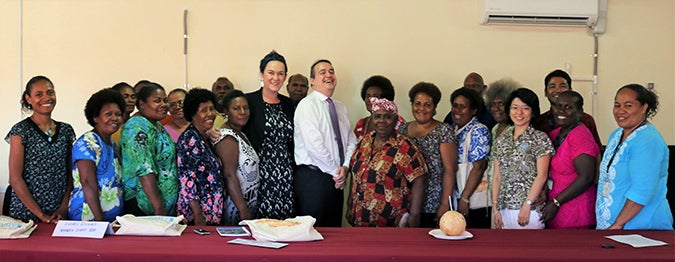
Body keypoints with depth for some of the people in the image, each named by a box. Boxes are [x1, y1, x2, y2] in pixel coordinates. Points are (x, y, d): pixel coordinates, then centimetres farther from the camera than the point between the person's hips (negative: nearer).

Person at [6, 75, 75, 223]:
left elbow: (71, 173, 8)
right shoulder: (21, 131, -6)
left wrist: (64, 207, -5)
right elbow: (15, 179, -10)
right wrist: (41, 215, -13)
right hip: (27, 214, -4)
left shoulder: (66, 130, 7)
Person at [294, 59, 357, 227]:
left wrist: (345, 167, -7)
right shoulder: (307, 105, -8)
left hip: (337, 180, 7)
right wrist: (336, 171, -11)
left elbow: (351, 140, 11)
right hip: (312, 178, -7)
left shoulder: (341, 107, 16)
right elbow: (314, 145, -17)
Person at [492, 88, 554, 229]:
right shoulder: (501, 141, 13)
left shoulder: (540, 138, -1)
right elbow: (497, 177, 12)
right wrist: (495, 208, 4)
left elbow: (542, 175, -9)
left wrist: (527, 205, -15)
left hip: (530, 209, -4)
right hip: (505, 210, 4)